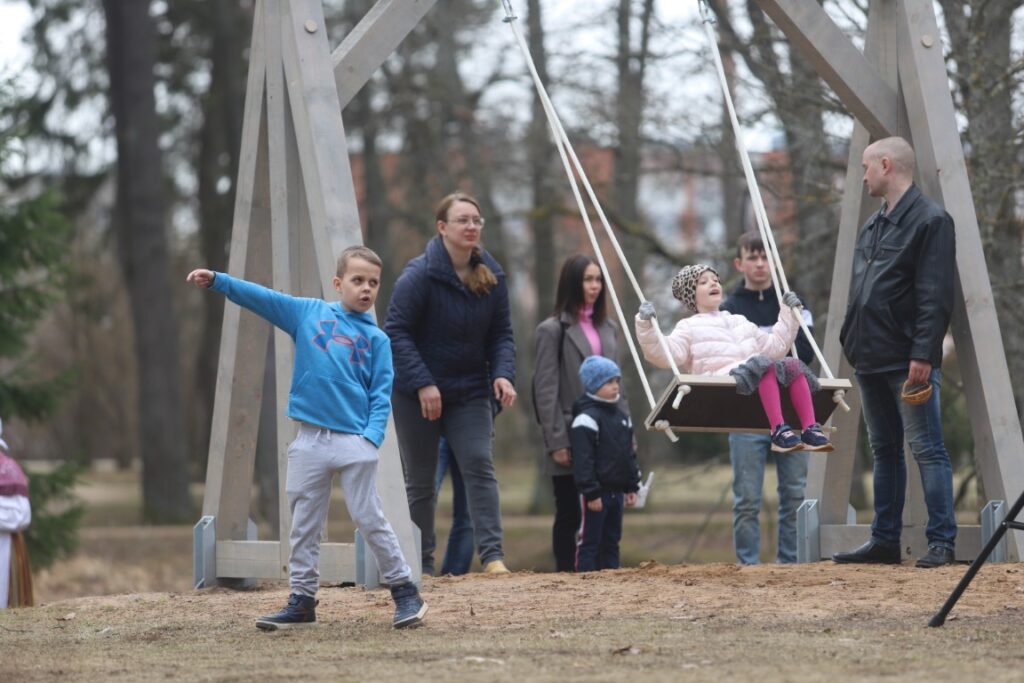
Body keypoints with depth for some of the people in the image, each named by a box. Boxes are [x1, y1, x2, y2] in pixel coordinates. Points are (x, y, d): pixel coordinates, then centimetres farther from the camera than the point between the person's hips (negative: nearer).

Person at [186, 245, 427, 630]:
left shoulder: (376, 339, 4)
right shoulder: (309, 313, 8)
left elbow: (381, 395, 0)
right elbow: (261, 298, 3)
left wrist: (372, 437, -14)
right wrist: (217, 281, -9)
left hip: (353, 440, -3)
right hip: (310, 440, 3)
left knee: (370, 519, -2)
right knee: (304, 525, 6)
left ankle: (405, 591, 8)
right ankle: (302, 601, 12)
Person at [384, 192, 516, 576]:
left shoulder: (491, 275, 2)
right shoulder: (420, 274, -15)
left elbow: (501, 333, 6)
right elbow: (396, 330, -15)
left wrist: (503, 373, -13)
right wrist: (422, 383, -22)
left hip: (469, 390, 4)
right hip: (416, 392, -4)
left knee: (479, 465, -12)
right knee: (420, 480, 4)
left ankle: (492, 554, -16)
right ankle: (421, 564, 11)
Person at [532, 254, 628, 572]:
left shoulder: (608, 329, 14)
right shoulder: (552, 331, -2)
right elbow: (545, 390, -7)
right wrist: (556, 442, -12)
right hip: (572, 438, -5)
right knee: (569, 514, 1)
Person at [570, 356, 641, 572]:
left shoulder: (622, 417, 13)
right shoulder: (586, 418, -14)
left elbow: (629, 455, 19)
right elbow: (583, 461, -18)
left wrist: (632, 487, 15)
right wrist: (591, 493, -21)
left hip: (616, 491, 8)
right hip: (596, 494, -8)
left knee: (611, 542, 12)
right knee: (590, 542, -4)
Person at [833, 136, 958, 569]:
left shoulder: (930, 221, -10)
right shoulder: (873, 226, 18)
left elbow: (936, 297, -17)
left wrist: (923, 354, -22)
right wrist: (853, 344, 16)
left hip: (908, 364, -9)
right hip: (870, 361, 9)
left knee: (926, 449, -7)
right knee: (884, 451, 13)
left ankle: (941, 541, -5)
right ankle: (885, 541, 18)